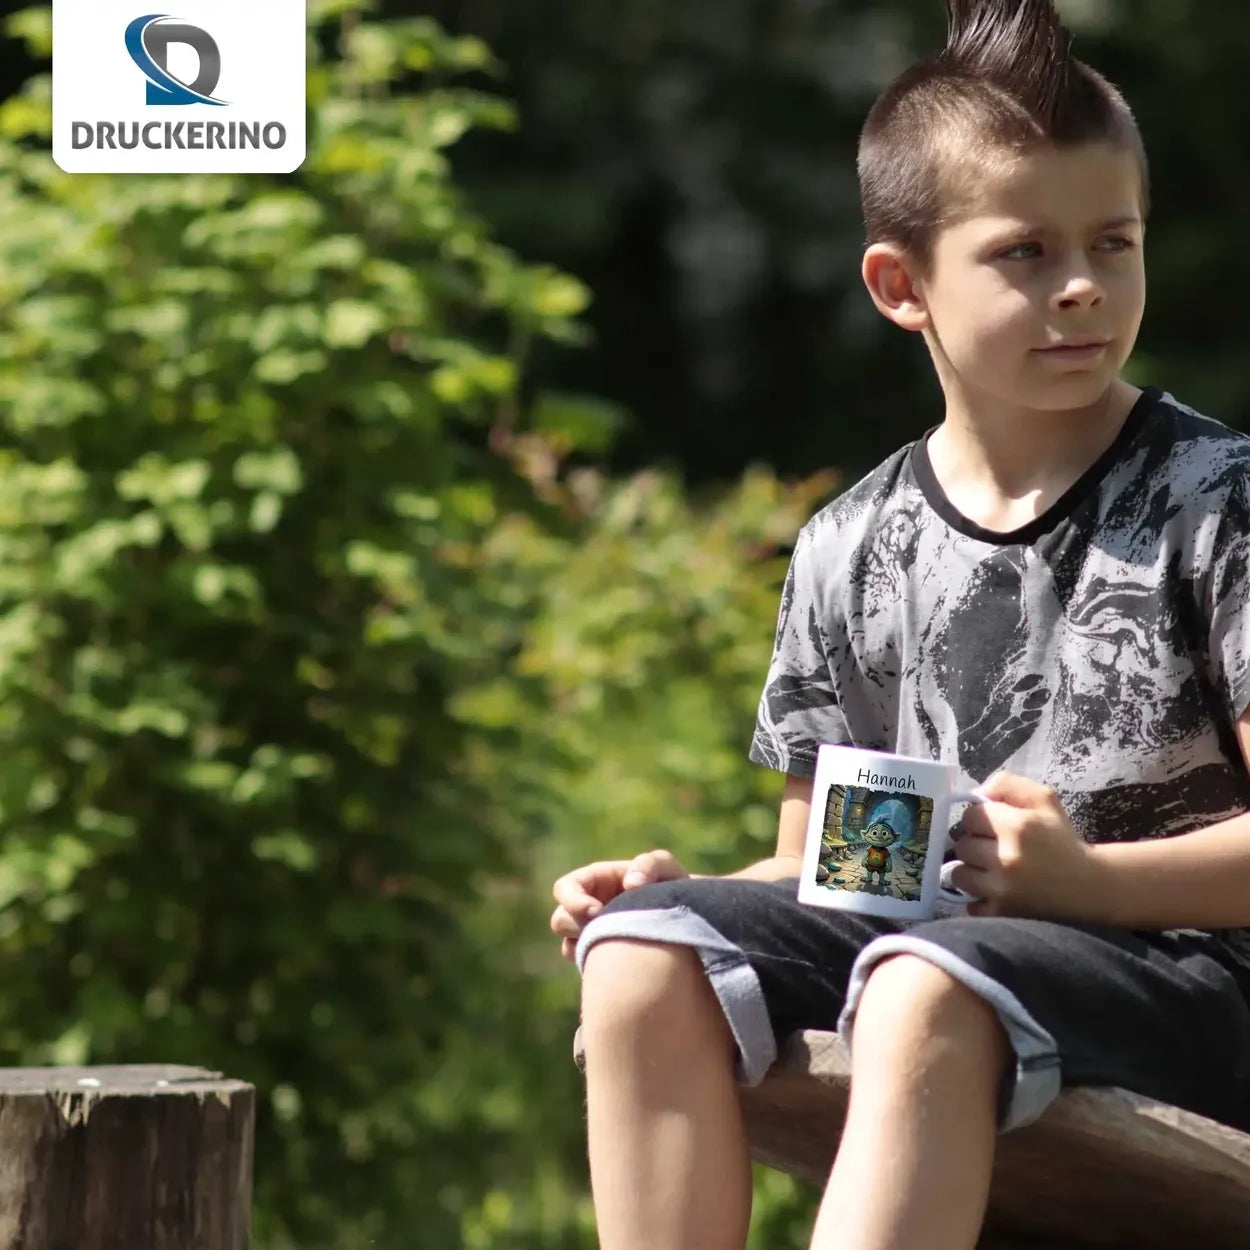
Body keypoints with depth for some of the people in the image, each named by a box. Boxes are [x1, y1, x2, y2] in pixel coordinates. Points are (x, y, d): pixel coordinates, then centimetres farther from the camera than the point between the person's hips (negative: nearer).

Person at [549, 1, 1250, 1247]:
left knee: (921, 990, -36)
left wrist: (1089, 879, -22)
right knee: (645, 949, -19)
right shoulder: (849, 551, 13)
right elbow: (817, 867, 17)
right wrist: (689, 892, -4)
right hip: (914, 928, 5)